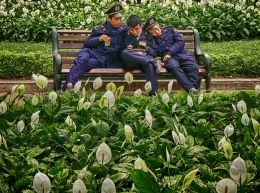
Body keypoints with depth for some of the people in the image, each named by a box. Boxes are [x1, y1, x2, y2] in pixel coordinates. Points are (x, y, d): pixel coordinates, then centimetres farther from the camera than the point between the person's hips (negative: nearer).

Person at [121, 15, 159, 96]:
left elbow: (153, 52, 13)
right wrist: (128, 49, -9)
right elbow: (122, 51, 10)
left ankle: (153, 94, -41)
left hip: (145, 58, -1)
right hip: (131, 62, 1)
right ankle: (151, 61, -34)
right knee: (124, 53, -33)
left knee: (149, 65, -37)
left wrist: (147, 49, -7)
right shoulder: (126, 37, 15)